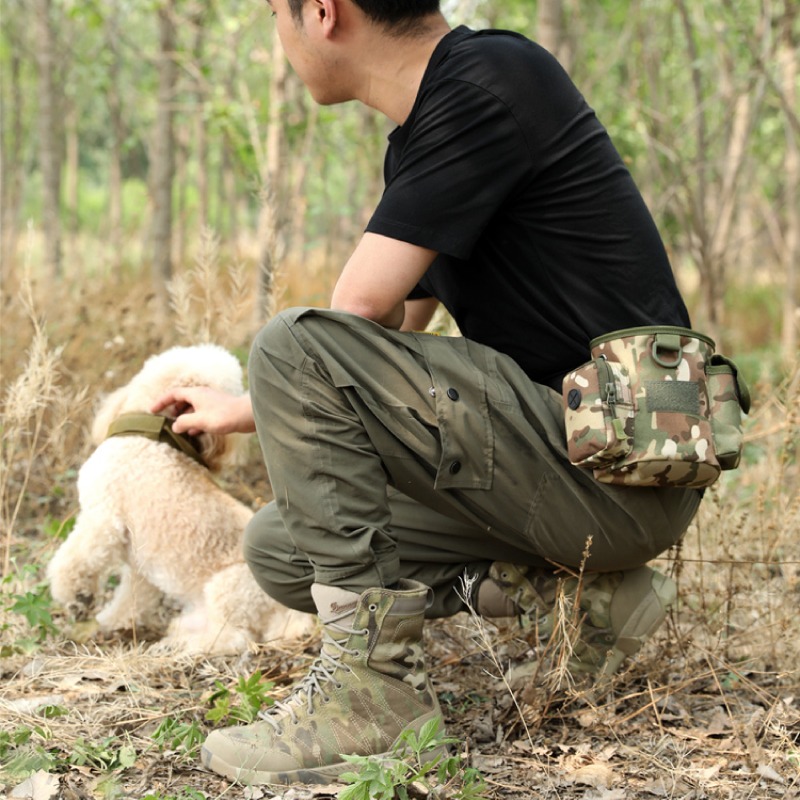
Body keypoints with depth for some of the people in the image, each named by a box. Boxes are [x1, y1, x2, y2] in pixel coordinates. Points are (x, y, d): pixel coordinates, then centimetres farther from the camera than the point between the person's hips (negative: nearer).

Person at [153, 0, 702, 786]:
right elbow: (386, 353, 25)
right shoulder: (417, 141, 14)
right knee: (282, 548, 12)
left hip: (623, 473, -10)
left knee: (293, 345, -19)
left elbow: (360, 315, -20)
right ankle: (578, 587, 6)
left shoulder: (492, 80, -15)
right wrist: (238, 411, 35)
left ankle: (376, 685, -14)